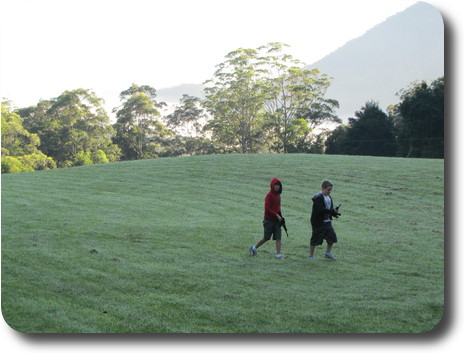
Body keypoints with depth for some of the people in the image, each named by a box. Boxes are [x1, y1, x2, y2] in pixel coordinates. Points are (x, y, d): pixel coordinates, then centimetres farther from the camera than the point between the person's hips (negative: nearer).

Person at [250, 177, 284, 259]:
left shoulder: (278, 195, 10)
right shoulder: (269, 195, -13)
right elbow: (267, 208, -18)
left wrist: (279, 215, 5)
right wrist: (276, 215, -20)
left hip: (276, 220, 6)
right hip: (269, 220, -6)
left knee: (278, 237, -3)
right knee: (266, 238, 3)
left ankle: (278, 254, -4)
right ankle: (254, 248, 23)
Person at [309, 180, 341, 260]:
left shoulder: (329, 197, 10)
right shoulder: (318, 197, -16)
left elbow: (330, 207, 14)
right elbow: (321, 209, -27)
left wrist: (334, 212, -10)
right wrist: (333, 212, -28)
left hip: (327, 221, 8)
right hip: (318, 223, -8)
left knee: (332, 236, 7)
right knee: (315, 239, 1)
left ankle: (328, 253, 25)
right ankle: (311, 255, 13)